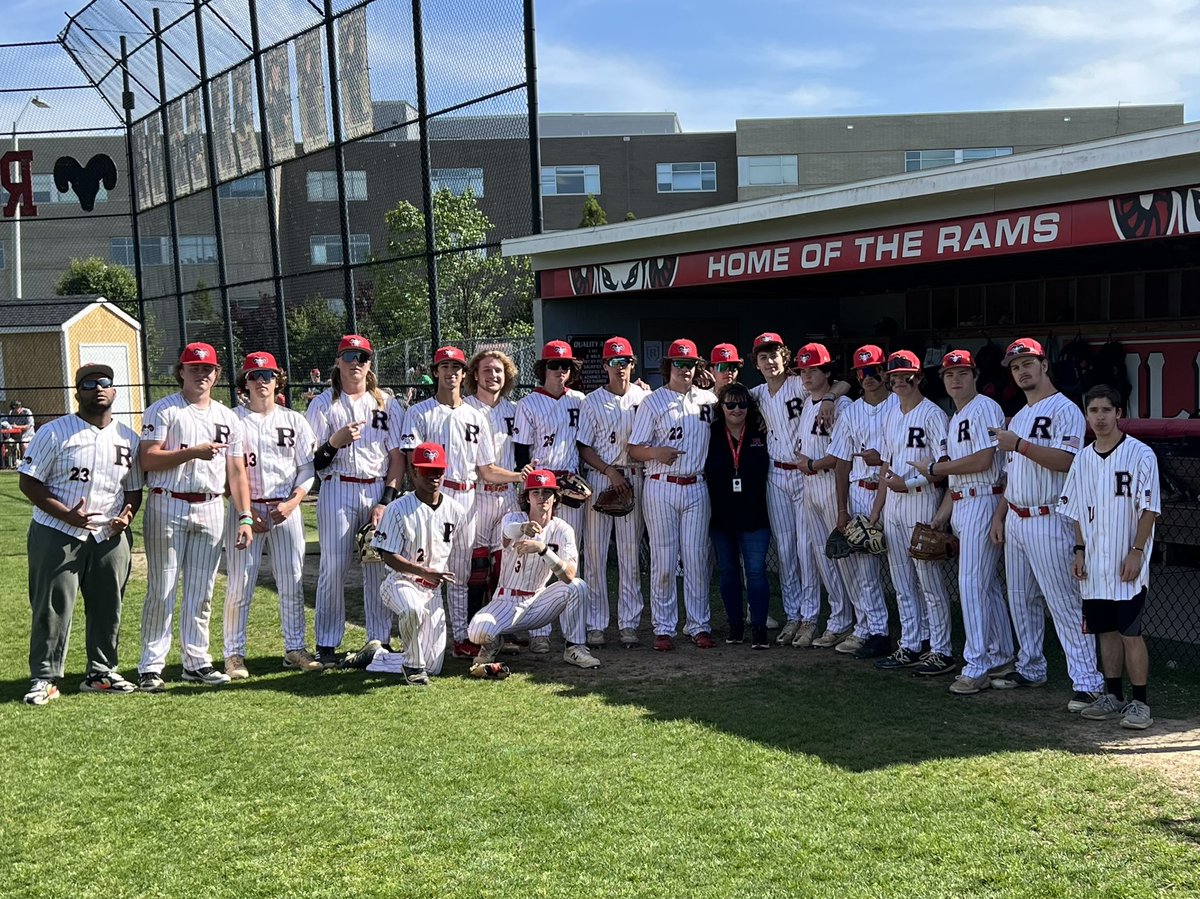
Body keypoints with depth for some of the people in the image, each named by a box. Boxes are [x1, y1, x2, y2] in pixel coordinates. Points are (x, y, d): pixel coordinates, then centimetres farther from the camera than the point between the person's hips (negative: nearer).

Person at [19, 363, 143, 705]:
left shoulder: (127, 438, 10)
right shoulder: (54, 432, -4)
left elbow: (134, 489, 17)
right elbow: (29, 482, -6)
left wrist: (126, 514, -5)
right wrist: (66, 514, -18)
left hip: (110, 537, 4)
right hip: (57, 535, -4)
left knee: (108, 607, 8)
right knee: (52, 608, -2)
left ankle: (101, 672, 20)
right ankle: (44, 678, 5)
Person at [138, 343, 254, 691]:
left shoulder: (228, 417, 13)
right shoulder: (163, 411, -1)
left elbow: (236, 472, 11)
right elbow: (147, 460, -11)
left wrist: (245, 517, 2)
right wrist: (194, 452, -19)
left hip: (210, 509, 4)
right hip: (168, 507, -4)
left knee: (201, 593, 8)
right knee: (162, 590, -3)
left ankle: (196, 661, 16)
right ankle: (151, 666, 3)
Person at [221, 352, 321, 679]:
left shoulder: (294, 420, 10)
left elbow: (307, 468, 7)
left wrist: (292, 502, -7)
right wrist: (246, 511, -10)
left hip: (286, 509, 3)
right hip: (244, 508, -2)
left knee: (292, 581, 4)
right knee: (240, 584, -2)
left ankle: (295, 648, 13)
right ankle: (234, 653, 5)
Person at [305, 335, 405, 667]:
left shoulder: (387, 403, 9)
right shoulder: (323, 404, 6)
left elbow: (398, 457, 6)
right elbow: (312, 460, 1)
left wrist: (386, 500, -4)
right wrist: (335, 442, -18)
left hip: (379, 490, 2)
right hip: (338, 490, -2)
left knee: (380, 566, 2)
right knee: (333, 567, -4)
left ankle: (380, 640, 12)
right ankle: (326, 644, 4)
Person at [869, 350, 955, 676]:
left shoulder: (932, 414, -9)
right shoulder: (891, 416, 16)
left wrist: (908, 483, -18)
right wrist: (876, 509, 15)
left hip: (921, 500, -8)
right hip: (892, 504, 8)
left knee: (929, 579, -6)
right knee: (902, 582, 12)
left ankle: (941, 651, 0)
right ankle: (910, 646, 20)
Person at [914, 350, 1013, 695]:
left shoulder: (985, 409, -11)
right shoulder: (956, 418, 19)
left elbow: (983, 461, -20)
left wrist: (933, 467, -10)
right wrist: (943, 513, 12)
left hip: (982, 502, -10)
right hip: (960, 505, 10)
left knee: (972, 583, -10)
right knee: (987, 583, 14)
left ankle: (977, 667, -6)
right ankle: (1001, 658, 21)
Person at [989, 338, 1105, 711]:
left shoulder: (1065, 410, -9)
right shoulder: (1018, 417, 18)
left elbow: (1065, 461, -23)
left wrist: (1020, 445, -25)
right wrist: (999, 515, 16)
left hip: (1048, 521, -9)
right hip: (1015, 521, 9)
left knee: (1065, 603, -9)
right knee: (1021, 599, 15)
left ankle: (1087, 681, -6)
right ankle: (1030, 668, 27)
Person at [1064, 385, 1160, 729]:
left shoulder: (1140, 455, -7)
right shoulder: (1083, 459, 10)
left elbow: (1149, 509, -10)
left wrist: (1136, 552, -15)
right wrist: (1080, 551, 8)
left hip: (1127, 564, -6)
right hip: (1094, 565, 6)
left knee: (1130, 633, -5)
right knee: (1106, 631, 12)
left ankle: (1140, 702, 4)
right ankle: (1113, 697, 21)